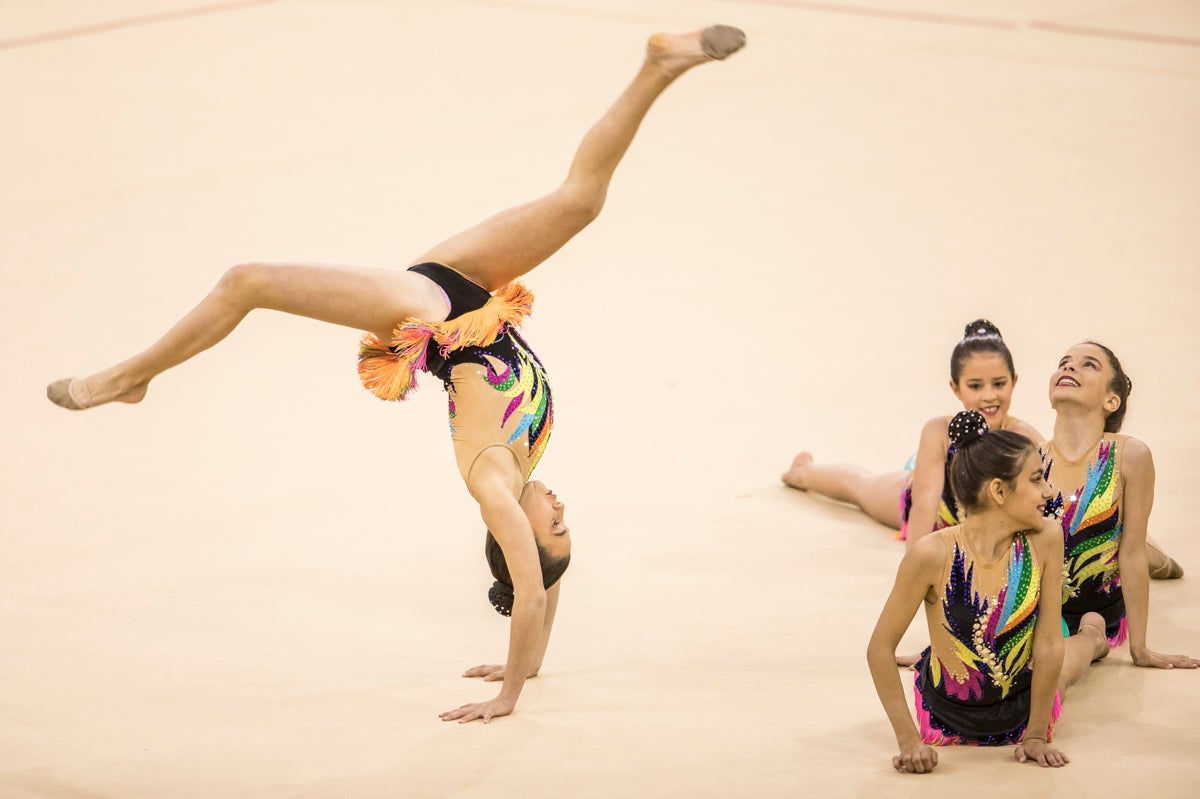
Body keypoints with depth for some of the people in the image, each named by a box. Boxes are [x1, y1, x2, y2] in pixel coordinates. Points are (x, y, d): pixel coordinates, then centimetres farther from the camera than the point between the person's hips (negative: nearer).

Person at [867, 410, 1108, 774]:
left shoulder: (1045, 538, -25)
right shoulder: (933, 555, -33)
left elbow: (1048, 646, -17)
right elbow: (880, 648, -22)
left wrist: (1036, 735, -14)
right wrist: (909, 741, -23)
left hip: (1024, 708, 2)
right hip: (947, 719, -2)